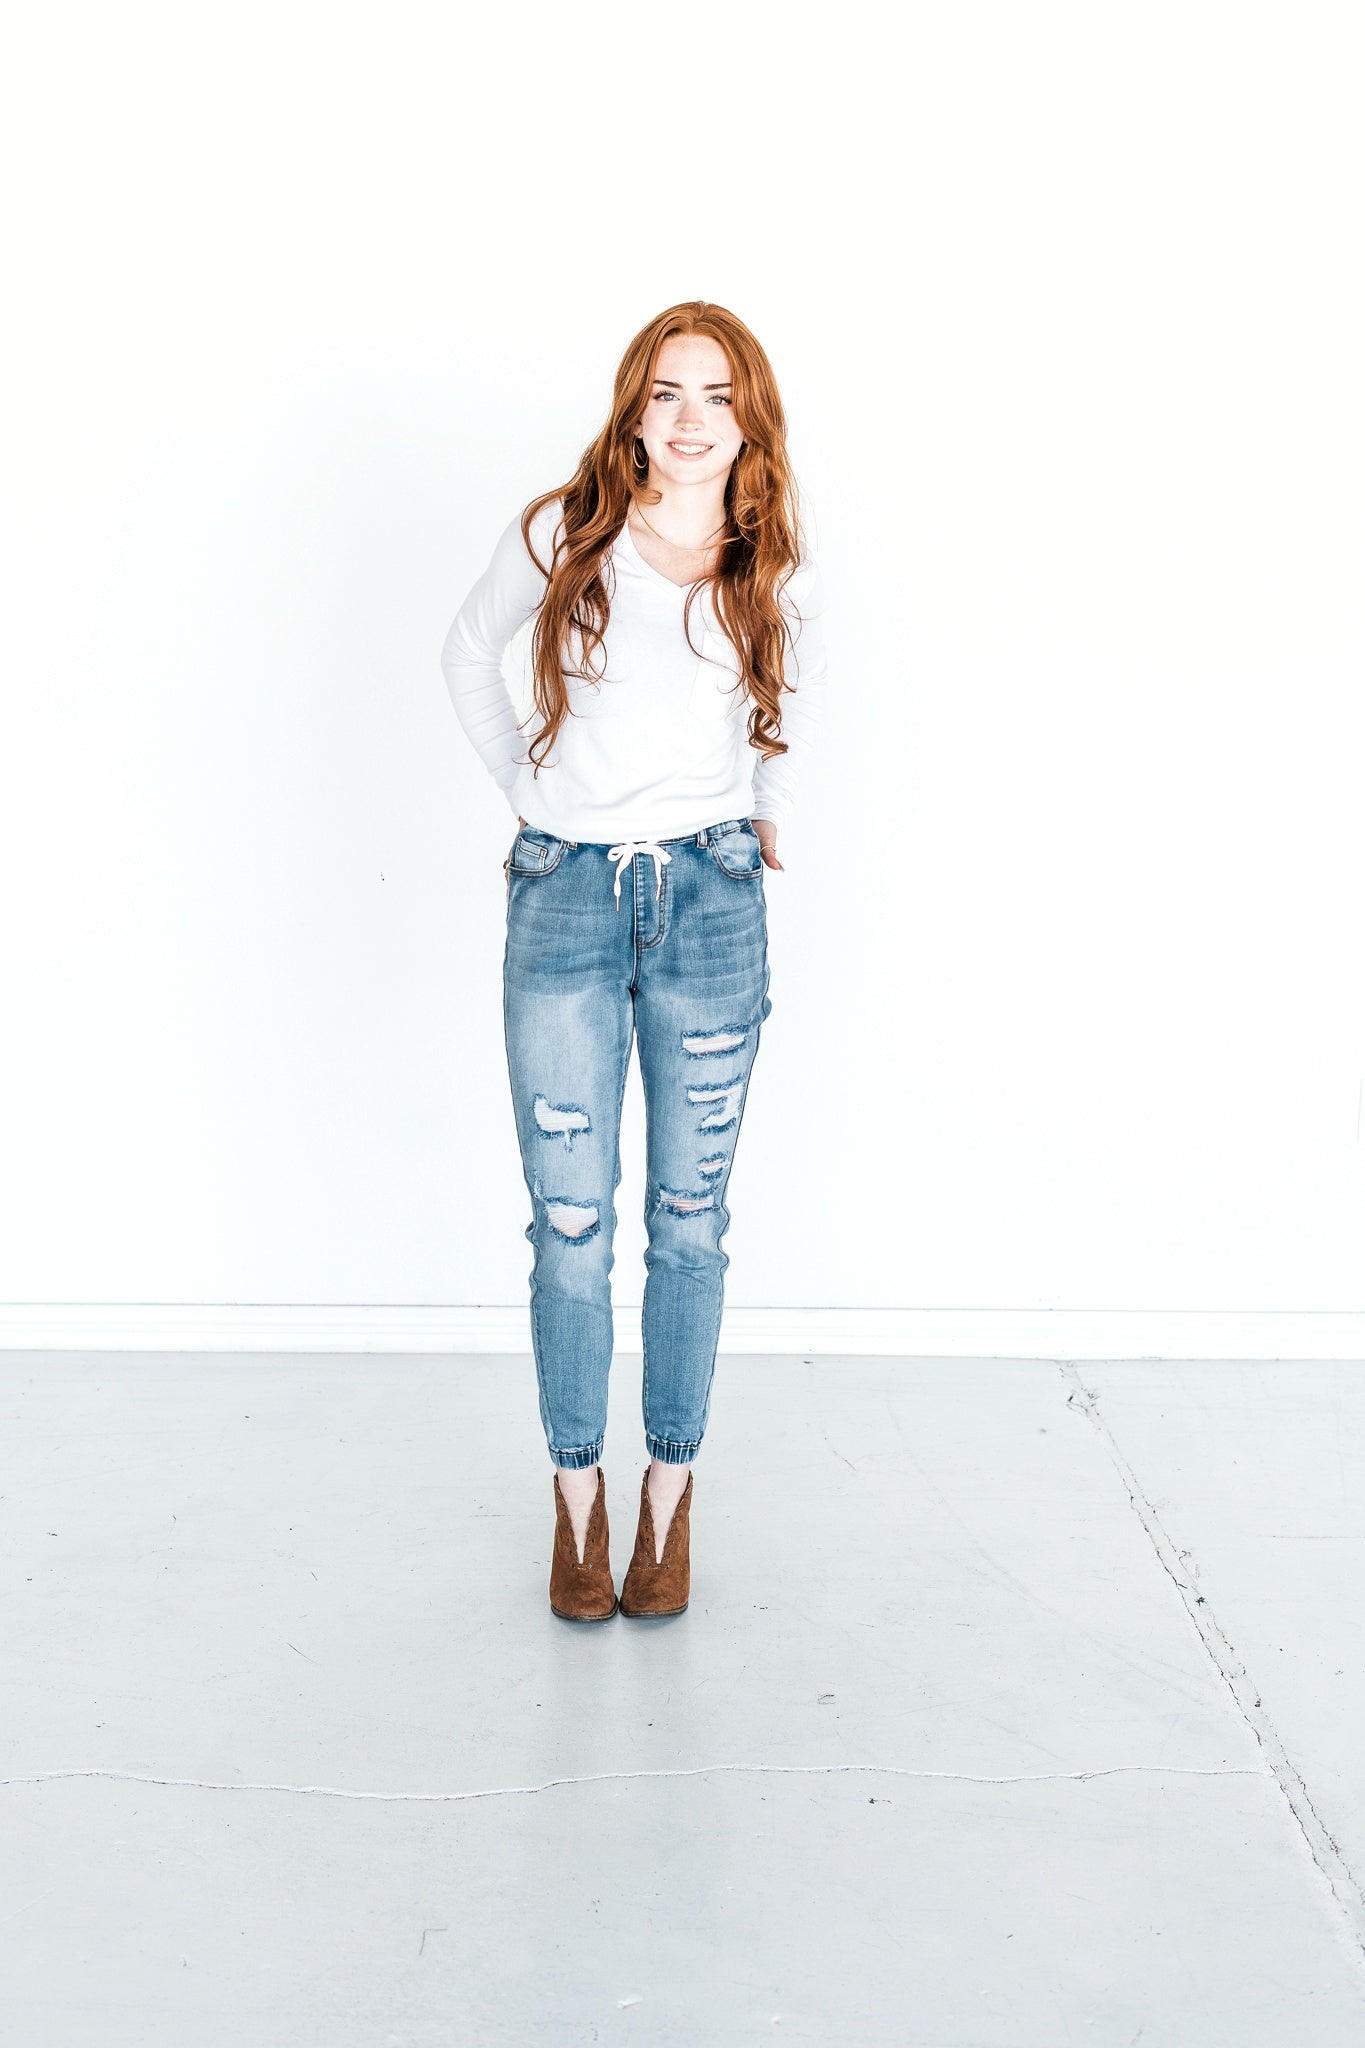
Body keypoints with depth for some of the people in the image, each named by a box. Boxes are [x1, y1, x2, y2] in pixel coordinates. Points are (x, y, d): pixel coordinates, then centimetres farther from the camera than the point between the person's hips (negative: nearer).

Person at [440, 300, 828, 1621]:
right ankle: (576, 1488, 17)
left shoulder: (775, 573, 4)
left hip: (710, 900, 1)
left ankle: (670, 1486, 20)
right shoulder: (565, 536, -1)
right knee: (570, 1220, 1)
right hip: (565, 894, -1)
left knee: (688, 1218, 6)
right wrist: (525, 785, 10)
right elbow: (468, 654, 15)